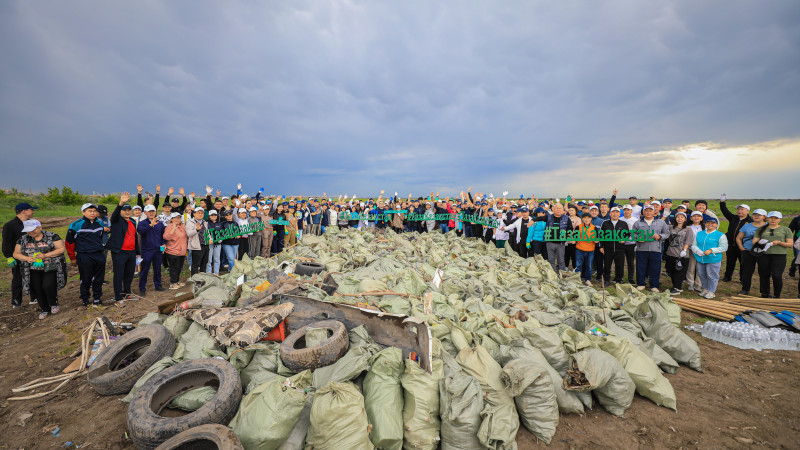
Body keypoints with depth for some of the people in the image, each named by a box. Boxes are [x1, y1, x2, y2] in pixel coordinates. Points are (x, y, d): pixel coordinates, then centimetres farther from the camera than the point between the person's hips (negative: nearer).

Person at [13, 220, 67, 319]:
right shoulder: (23, 239, 6)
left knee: (48, 286, -16)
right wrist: (27, 258, -9)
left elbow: (61, 249, -8)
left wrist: (45, 255, -19)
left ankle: (54, 304, 11)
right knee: (37, 289, 6)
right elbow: (16, 254, 12)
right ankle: (45, 309, 23)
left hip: (50, 268, -4)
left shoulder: (51, 236, -5)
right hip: (34, 270, 4)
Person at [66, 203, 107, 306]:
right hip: (84, 257, -4)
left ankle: (97, 298, 24)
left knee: (99, 279, 10)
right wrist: (72, 258, 2)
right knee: (86, 280, 5)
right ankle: (85, 300, 21)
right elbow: (69, 242, -2)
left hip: (99, 256, 4)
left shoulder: (100, 223, 9)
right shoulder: (77, 225, -8)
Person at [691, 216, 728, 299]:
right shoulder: (699, 234, 13)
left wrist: (711, 250, -18)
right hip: (700, 259, 4)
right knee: (702, 275, 12)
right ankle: (705, 289, 28)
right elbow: (694, 245, 10)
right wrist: (697, 251, -10)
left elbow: (724, 248, -6)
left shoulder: (720, 235, 0)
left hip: (713, 260, -4)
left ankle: (711, 291, 13)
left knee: (711, 276, 1)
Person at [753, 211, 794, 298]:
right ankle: (765, 295, 19)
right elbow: (754, 241, 9)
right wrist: (759, 243, -14)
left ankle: (776, 296, 4)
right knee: (764, 276, 5)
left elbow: (790, 244, 6)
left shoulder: (785, 230, 10)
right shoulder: (761, 229, 13)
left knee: (777, 276, -12)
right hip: (764, 255, 1)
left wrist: (779, 243, -13)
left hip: (779, 256, -1)